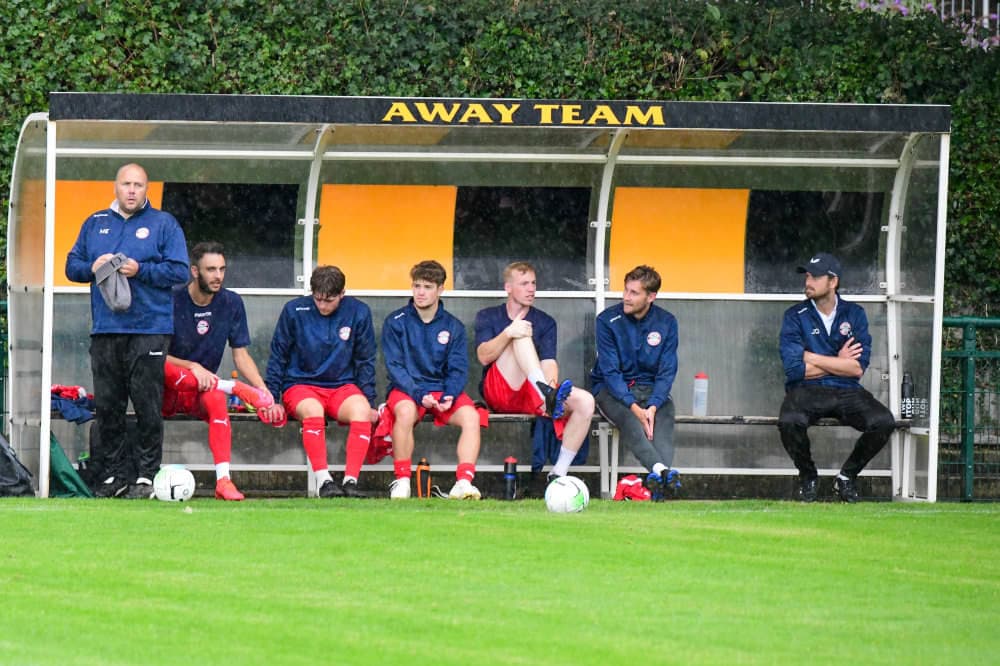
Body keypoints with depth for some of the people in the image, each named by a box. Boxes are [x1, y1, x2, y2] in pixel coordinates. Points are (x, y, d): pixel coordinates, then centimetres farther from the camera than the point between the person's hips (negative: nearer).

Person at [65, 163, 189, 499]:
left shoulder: (163, 224, 5)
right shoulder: (94, 224, 16)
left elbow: (179, 271, -3)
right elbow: (72, 266, 16)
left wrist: (141, 270, -14)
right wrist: (92, 267, -6)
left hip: (149, 330, -4)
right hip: (105, 331, 4)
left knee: (148, 407, -4)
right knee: (106, 406, 4)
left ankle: (146, 475, 1)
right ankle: (116, 473, 11)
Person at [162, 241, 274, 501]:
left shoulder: (231, 303, 4)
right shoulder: (171, 301, -8)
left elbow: (241, 355, 5)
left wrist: (263, 390, -12)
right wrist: (193, 368, -23)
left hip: (201, 391, 2)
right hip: (165, 392, -2)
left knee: (216, 398, -34)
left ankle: (223, 480, -42)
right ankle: (234, 387, -32)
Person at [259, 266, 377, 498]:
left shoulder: (358, 313, 2)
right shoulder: (294, 311, -1)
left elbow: (365, 362, 10)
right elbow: (277, 357, 7)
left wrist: (370, 403, 3)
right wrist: (273, 399, 1)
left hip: (343, 386, 1)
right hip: (300, 385, -1)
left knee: (361, 410, -33)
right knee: (312, 410, -37)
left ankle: (350, 480, -34)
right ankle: (323, 480, -38)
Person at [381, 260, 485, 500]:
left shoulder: (453, 327, 9)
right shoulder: (396, 323, 2)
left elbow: (458, 369, 4)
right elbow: (394, 366, -5)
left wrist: (450, 396, -17)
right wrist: (419, 394, -20)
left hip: (442, 390, 2)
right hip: (406, 390, -2)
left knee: (471, 416, -27)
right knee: (405, 412, -37)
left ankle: (463, 482, -34)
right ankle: (402, 481, -27)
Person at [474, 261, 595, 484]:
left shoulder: (545, 322, 18)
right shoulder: (487, 317, 13)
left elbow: (549, 362, 1)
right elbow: (484, 356, -5)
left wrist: (551, 384, -22)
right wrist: (508, 334, -24)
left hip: (530, 398, 3)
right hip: (498, 392, -3)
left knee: (585, 401, -24)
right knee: (521, 334, -25)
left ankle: (559, 472, -25)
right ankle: (547, 394, -51)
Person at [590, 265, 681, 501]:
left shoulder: (666, 323, 0)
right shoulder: (608, 320, -7)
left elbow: (667, 372, -3)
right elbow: (610, 371, -12)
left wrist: (653, 406, -22)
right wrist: (634, 407, -26)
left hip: (649, 387, 2)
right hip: (610, 389, -2)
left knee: (665, 414, -32)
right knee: (627, 418, -36)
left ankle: (659, 481, -53)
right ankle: (660, 469, -57)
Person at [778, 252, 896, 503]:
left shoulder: (854, 314, 5)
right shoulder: (795, 316, 1)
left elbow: (858, 368, -8)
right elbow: (794, 368, -11)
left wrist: (810, 357, -8)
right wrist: (838, 363, -5)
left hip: (847, 392, 2)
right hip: (806, 391, -2)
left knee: (883, 421, -26)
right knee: (789, 421, -36)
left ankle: (847, 477, 1)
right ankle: (807, 477, -4)